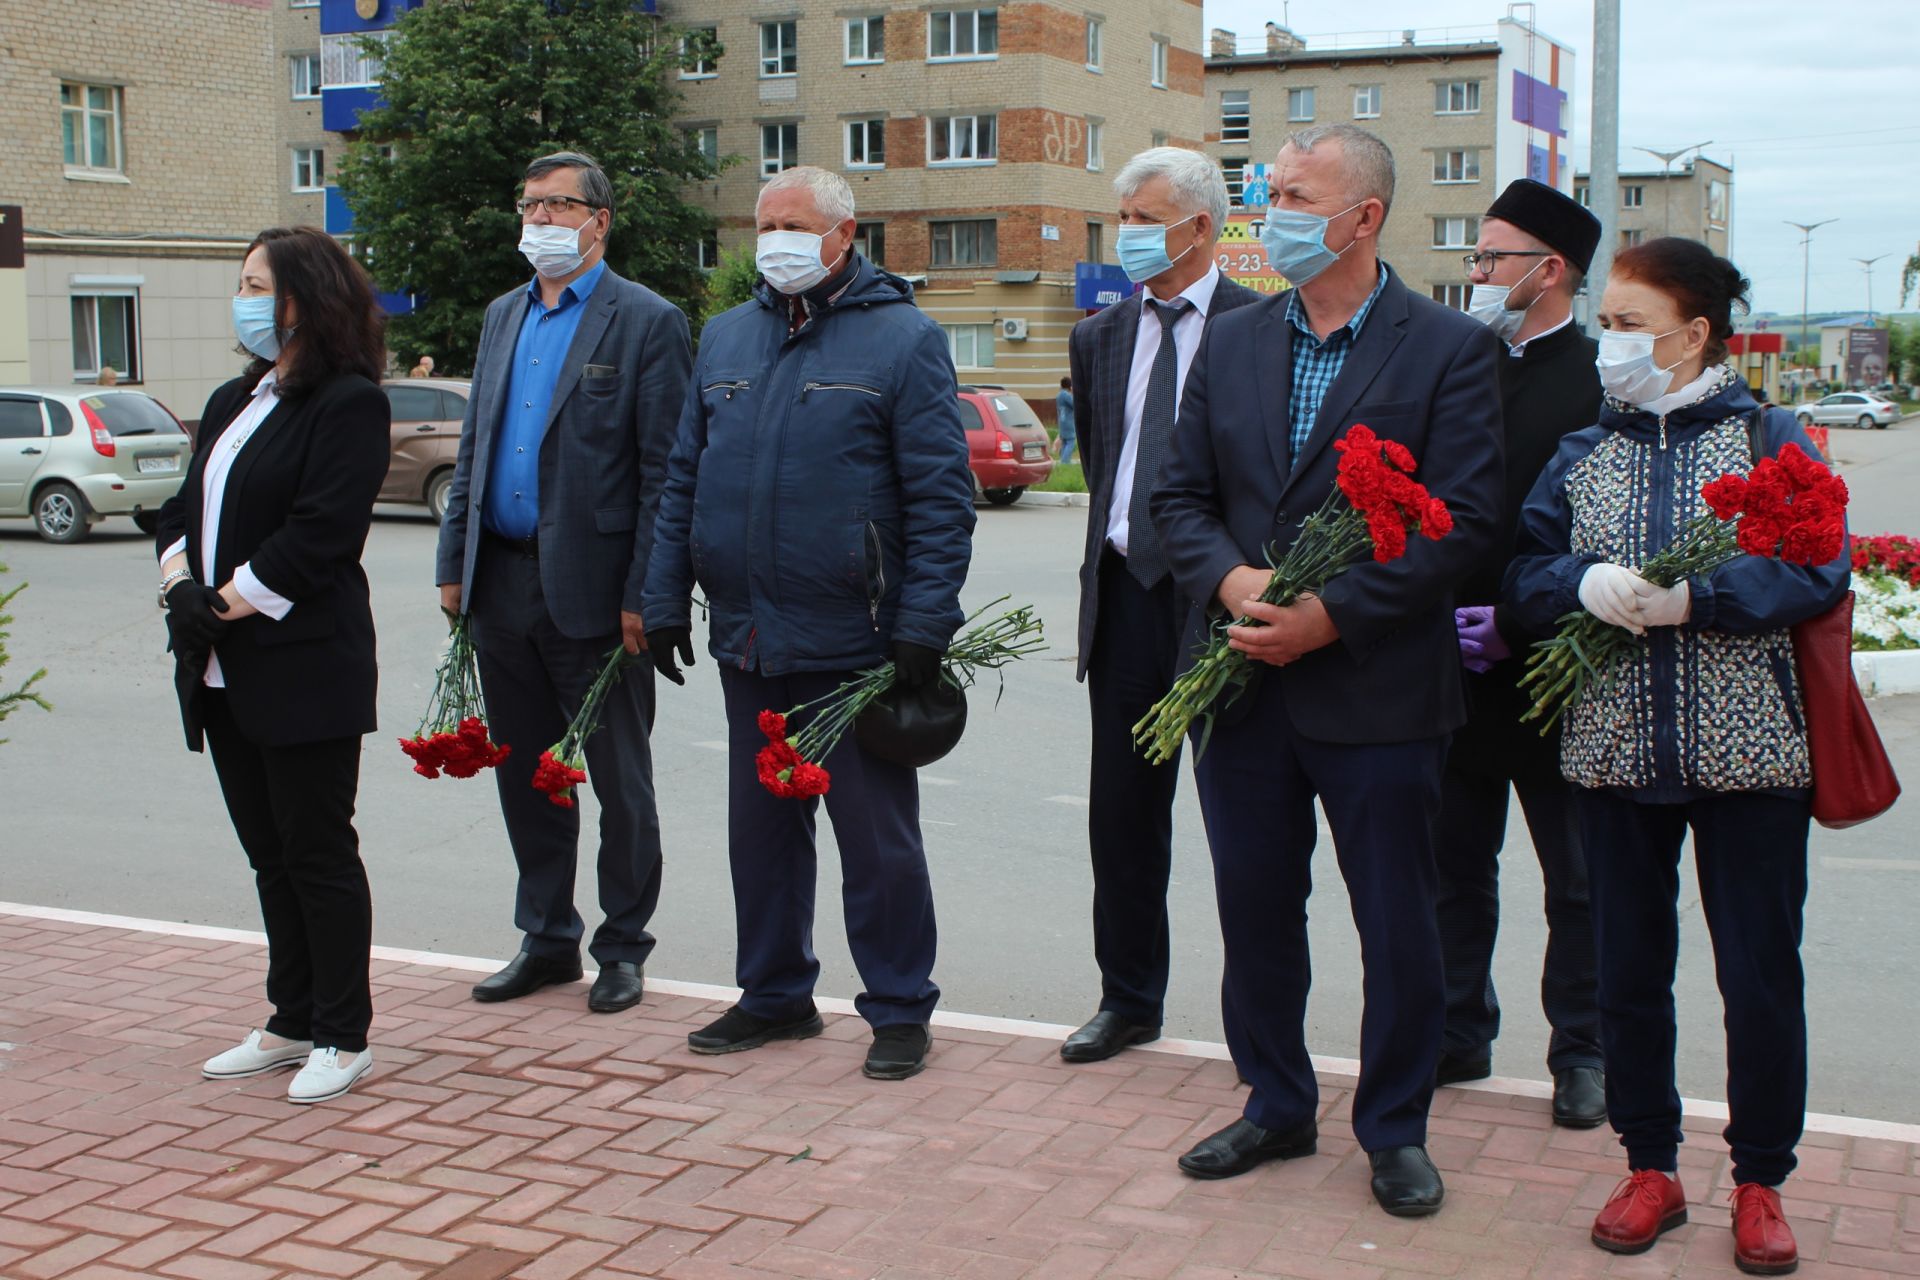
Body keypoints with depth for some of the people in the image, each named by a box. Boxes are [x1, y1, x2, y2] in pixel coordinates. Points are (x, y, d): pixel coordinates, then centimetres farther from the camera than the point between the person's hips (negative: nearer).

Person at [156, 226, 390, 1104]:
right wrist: (180, 586, -4)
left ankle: (343, 1038, 10)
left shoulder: (347, 404, -9)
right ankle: (293, 1023, 25)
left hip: (305, 667, -8)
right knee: (269, 855, 14)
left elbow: (320, 532, -18)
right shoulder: (231, 403, 18)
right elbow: (182, 510, 15)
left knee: (319, 854, -1)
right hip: (225, 671, 8)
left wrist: (226, 604, -16)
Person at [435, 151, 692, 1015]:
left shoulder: (646, 322, -6)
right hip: (502, 583, 7)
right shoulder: (502, 316, 15)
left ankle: (622, 949, 19)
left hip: (591, 589, -6)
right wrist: (454, 563, 10)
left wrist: (643, 595, -15)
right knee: (525, 775, 14)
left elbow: (664, 474, -10)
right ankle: (547, 940, 28)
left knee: (620, 783, 5)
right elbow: (472, 449, 17)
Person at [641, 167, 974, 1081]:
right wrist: (666, 600, 9)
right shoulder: (725, 338, 12)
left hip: (854, 643, -5)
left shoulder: (902, 339, -4)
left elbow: (942, 494, -8)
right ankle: (774, 995, 29)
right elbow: (684, 480, 15)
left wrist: (925, 623, -15)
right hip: (745, 638, 6)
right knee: (760, 827, 15)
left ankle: (899, 1011, 16)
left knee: (877, 838, 3)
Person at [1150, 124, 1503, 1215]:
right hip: (1243, 677, 4)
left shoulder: (1451, 348, -5)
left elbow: (1466, 518, -11)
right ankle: (1278, 1106, 31)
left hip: (1378, 687, -4)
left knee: (1398, 928, 6)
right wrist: (1234, 580, -11)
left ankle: (1396, 1131, 23)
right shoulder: (1230, 345, 9)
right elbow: (1181, 496, 9)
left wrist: (1333, 613, -18)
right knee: (1255, 912, 13)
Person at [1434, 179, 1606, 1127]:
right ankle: (1459, 1034, 27)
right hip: (1454, 668, 6)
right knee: (1456, 865, 14)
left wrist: (1516, 622, -16)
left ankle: (1581, 1052, 21)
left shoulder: (1598, 383, -10)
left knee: (1577, 879, 8)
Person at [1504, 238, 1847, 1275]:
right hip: (1615, 751, 3)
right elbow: (1525, 574, 5)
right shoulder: (1582, 454, 11)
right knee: (1628, 972, 9)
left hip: (1748, 754, -3)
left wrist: (1695, 595, -21)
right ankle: (1650, 1166, 25)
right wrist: (1588, 583, -16)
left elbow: (1819, 571, -10)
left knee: (1761, 974, 3)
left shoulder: (1771, 440, 1)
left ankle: (1760, 1181, 20)